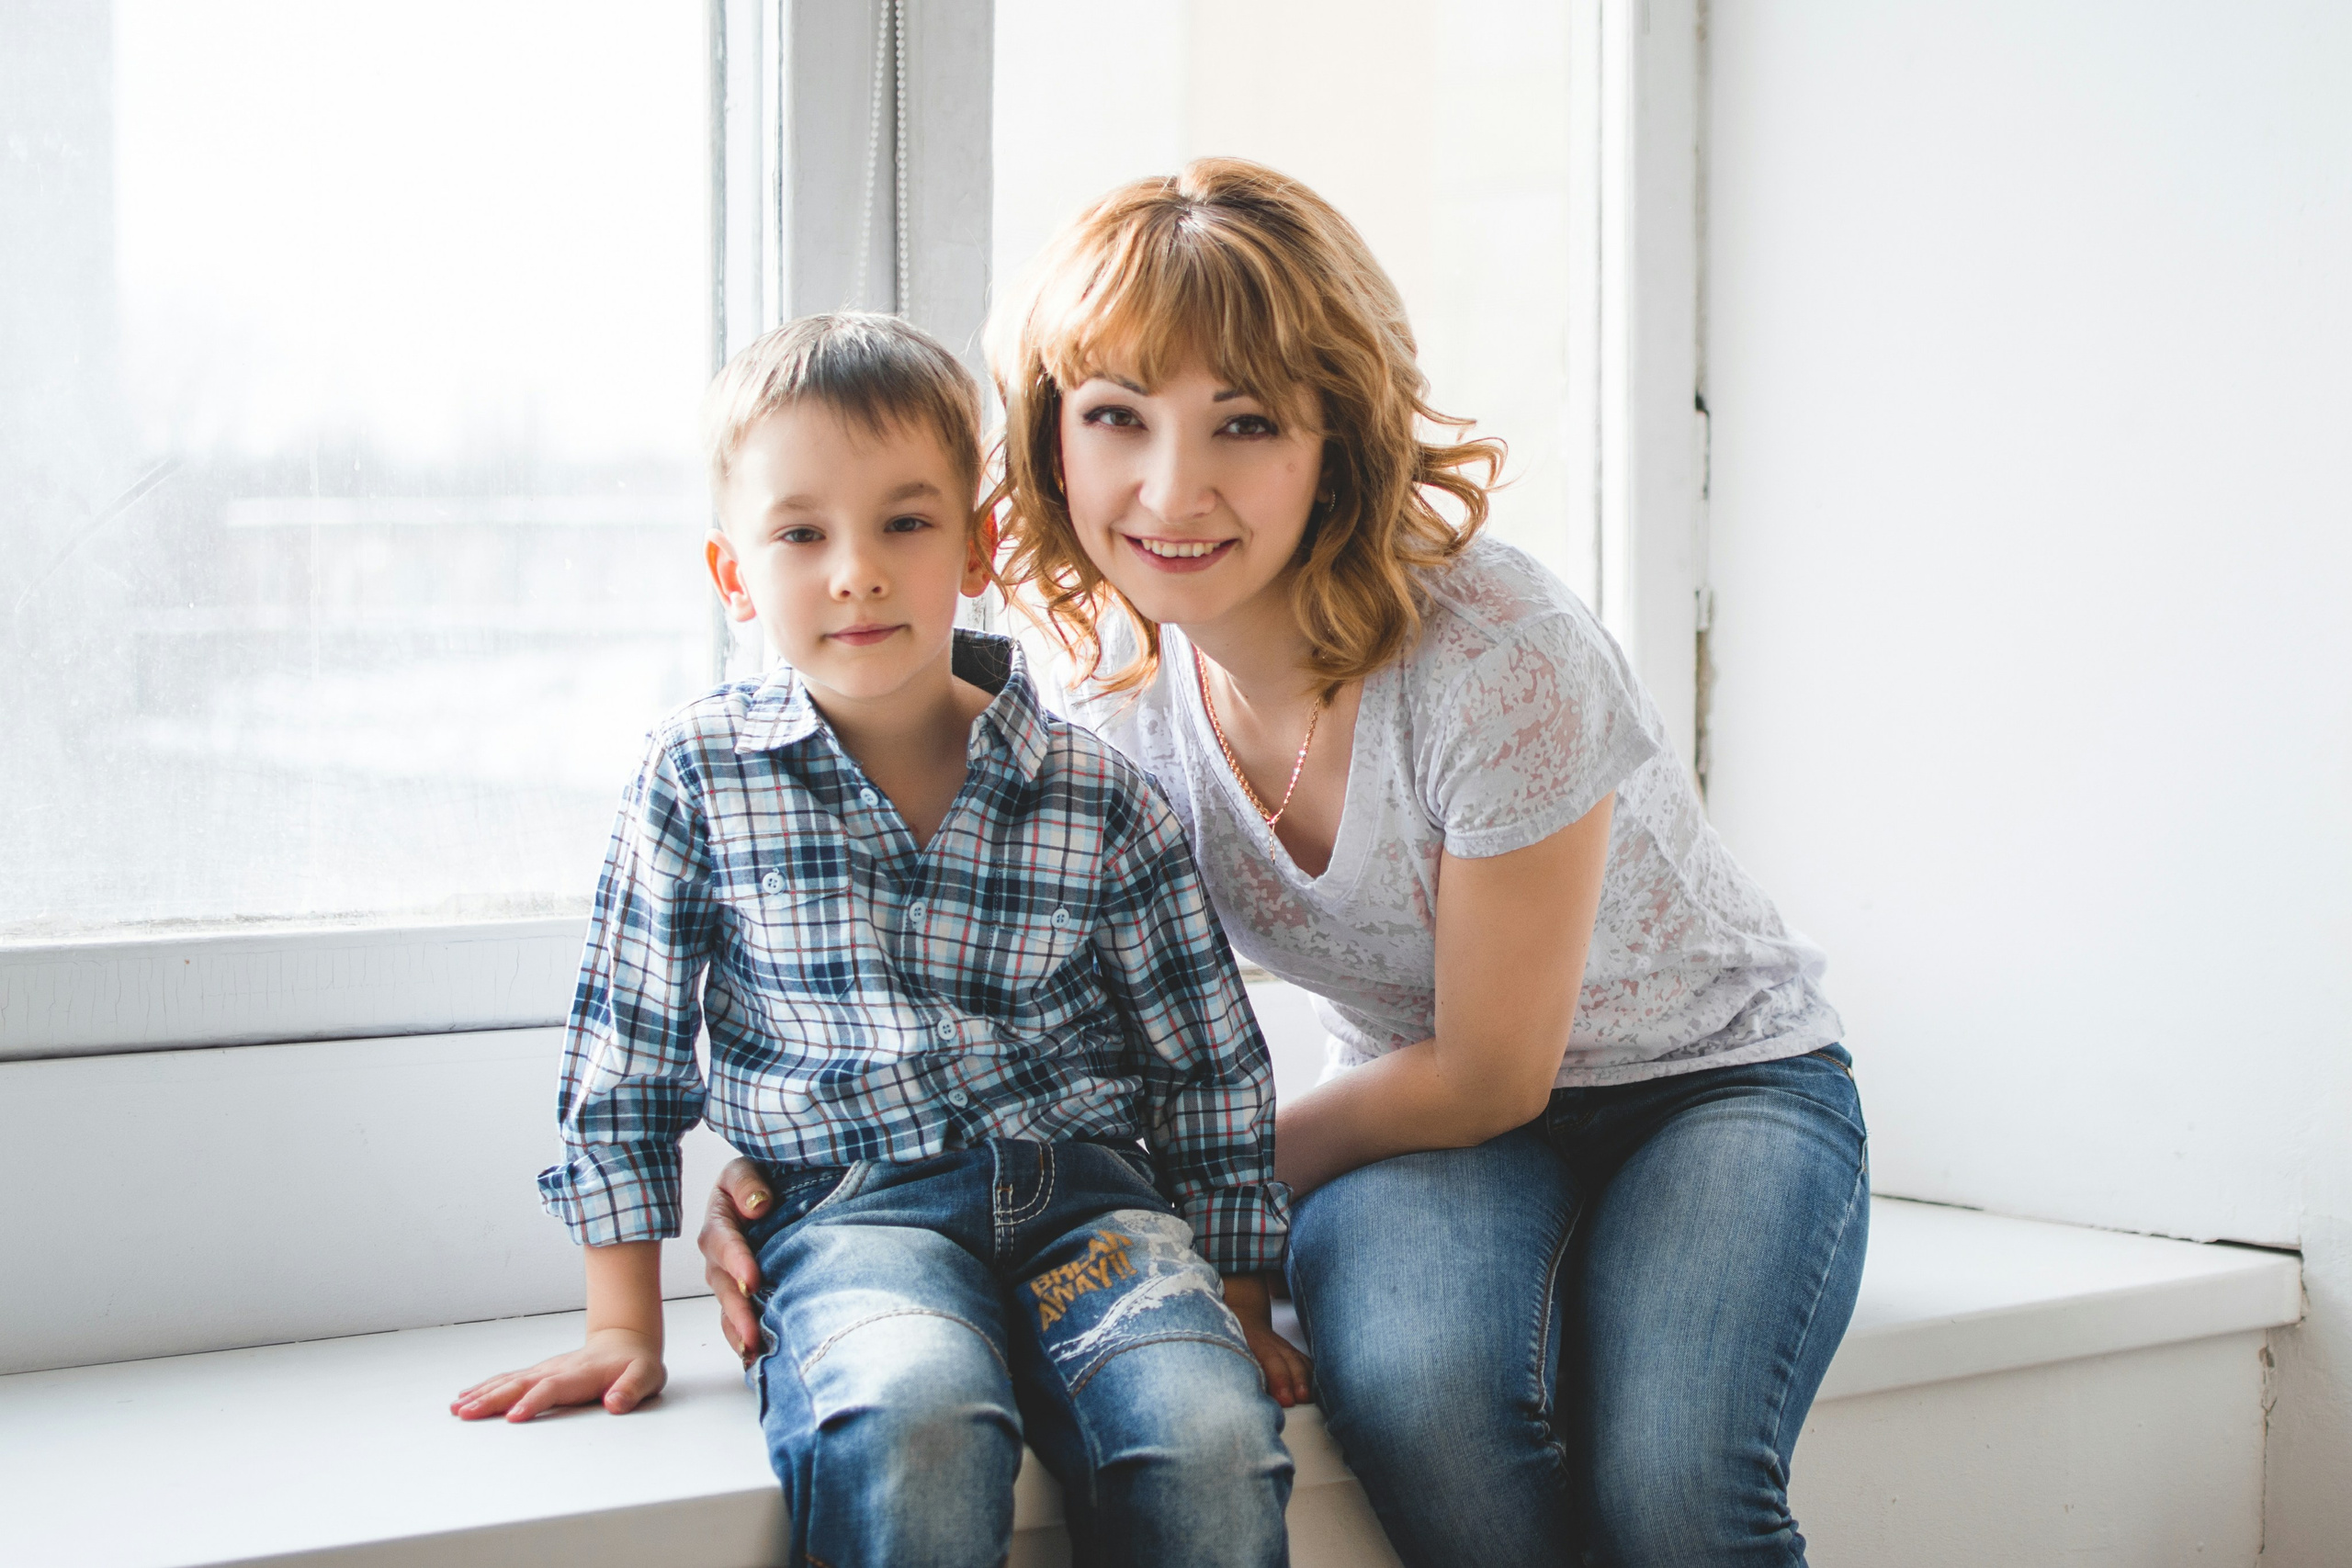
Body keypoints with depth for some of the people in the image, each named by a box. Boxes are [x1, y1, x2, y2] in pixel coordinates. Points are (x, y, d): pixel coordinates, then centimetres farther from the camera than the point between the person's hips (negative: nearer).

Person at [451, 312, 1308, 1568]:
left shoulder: (1100, 799, 5)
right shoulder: (698, 778, 3)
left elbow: (1208, 1067, 14)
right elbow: (625, 1061, 10)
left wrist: (1238, 1301, 11)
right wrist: (624, 1328, 9)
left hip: (1088, 1193, 1)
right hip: (849, 1209, -1)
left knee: (1209, 1451, -30)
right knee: (910, 1434, -37)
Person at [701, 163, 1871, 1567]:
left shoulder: (1499, 659, -28)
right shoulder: (1123, 675, -11)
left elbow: (1488, 1073, -17)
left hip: (1714, 1082, -3)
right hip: (1438, 1121, 4)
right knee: (1415, 1393, -33)